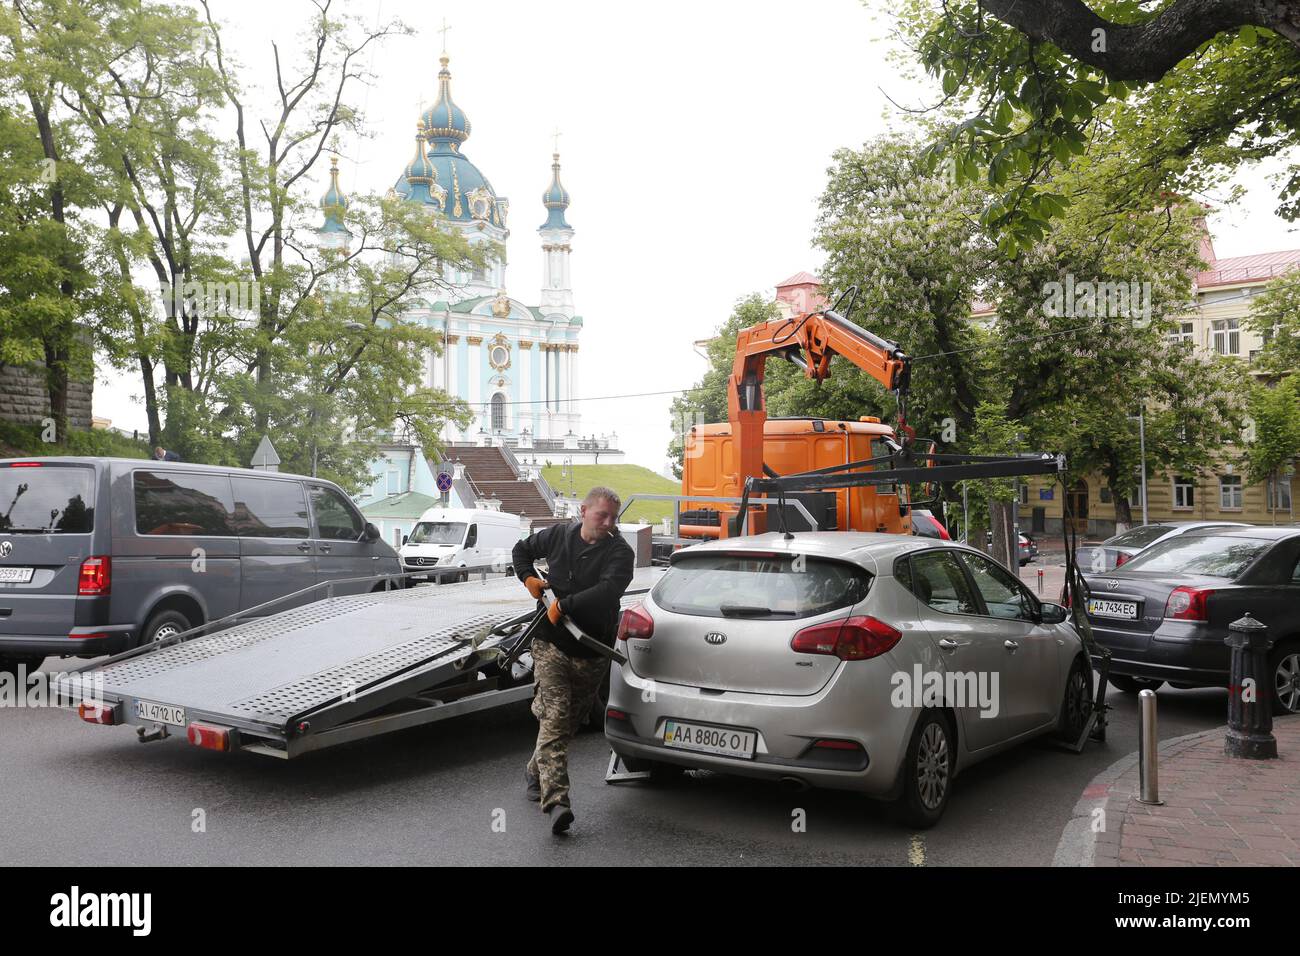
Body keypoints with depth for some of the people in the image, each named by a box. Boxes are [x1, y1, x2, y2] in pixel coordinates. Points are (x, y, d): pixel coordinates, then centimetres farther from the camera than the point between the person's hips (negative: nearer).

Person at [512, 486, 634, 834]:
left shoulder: (620, 552, -7)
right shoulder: (557, 536, 4)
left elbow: (608, 591, -25)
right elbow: (522, 550, 23)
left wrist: (563, 605, -23)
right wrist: (529, 578, 5)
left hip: (591, 653, 1)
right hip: (551, 644, 0)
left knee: (570, 721, 15)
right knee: (555, 716, -13)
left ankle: (535, 772, 40)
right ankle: (556, 800, -21)